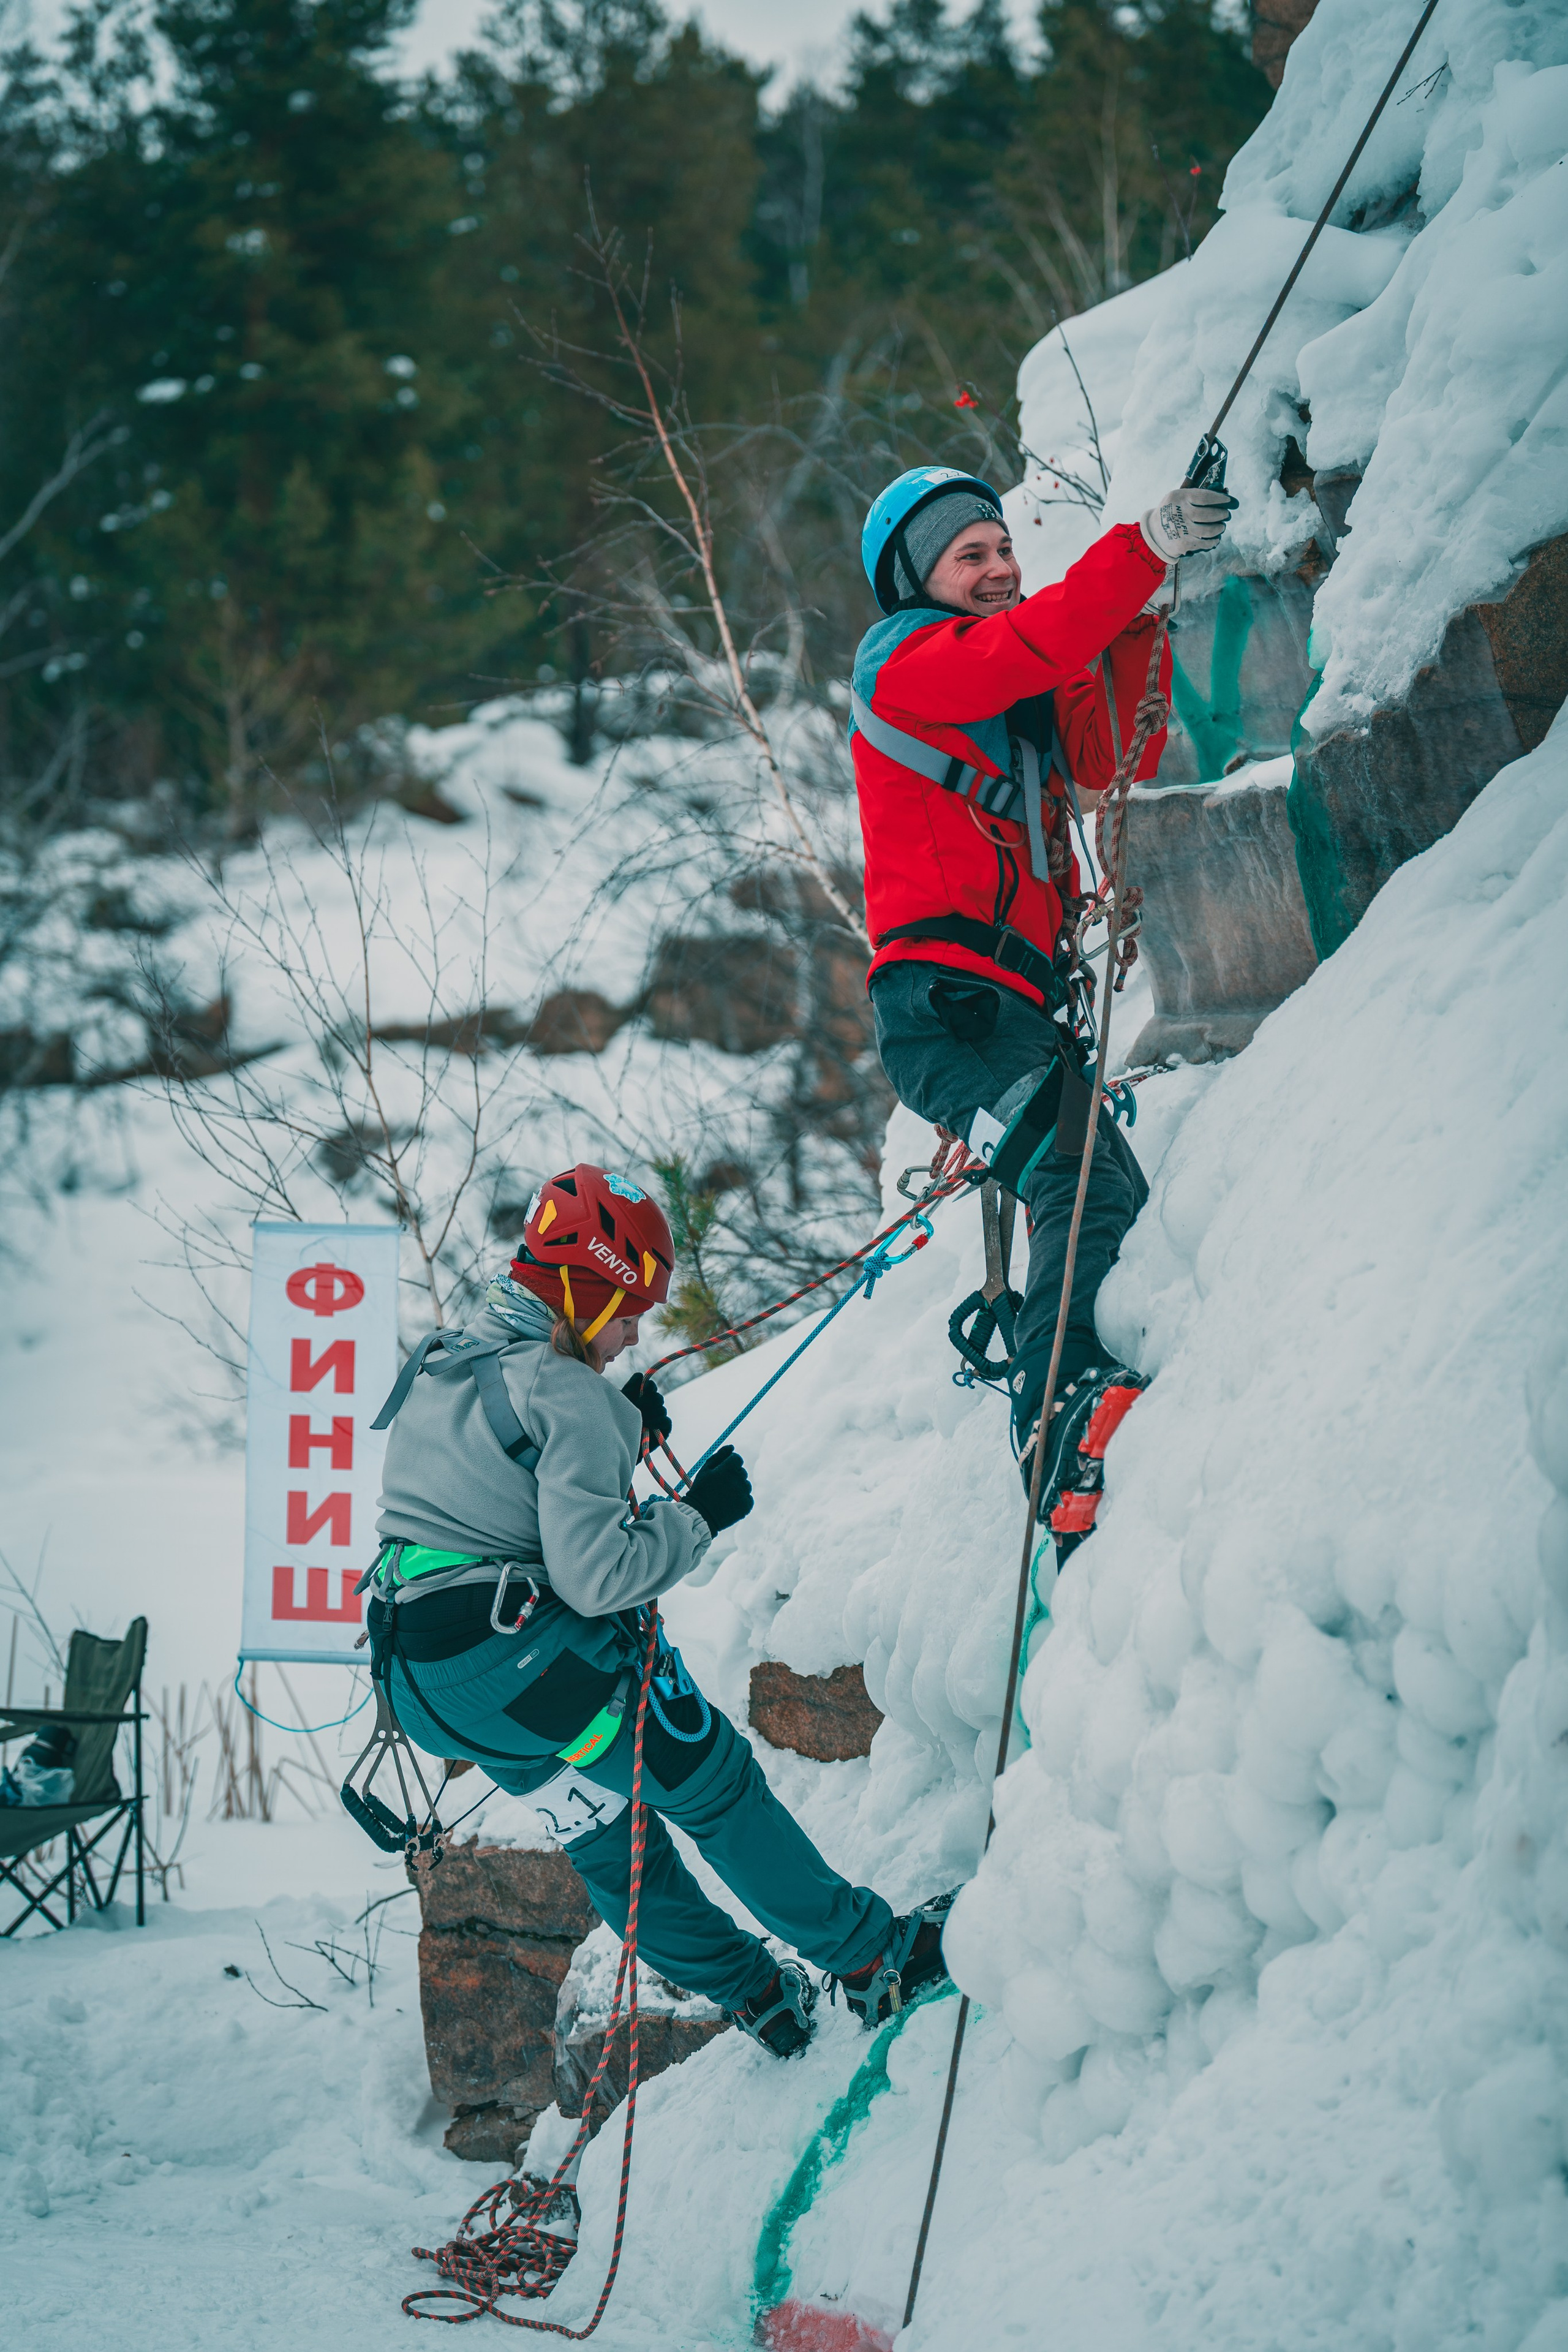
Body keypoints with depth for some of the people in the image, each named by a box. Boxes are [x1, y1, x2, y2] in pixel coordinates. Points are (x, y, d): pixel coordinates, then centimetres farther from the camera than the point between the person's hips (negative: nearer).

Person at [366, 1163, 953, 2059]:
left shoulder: (438, 1365, 12)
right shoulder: (567, 1396, -16)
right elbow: (596, 1574, -20)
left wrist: (620, 1436, 13)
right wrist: (699, 1513, -7)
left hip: (422, 1690, 9)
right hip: (531, 1661, -9)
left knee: (610, 1841, 20)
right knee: (719, 1790, 5)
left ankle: (756, 1994, 31)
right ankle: (874, 1955, 14)